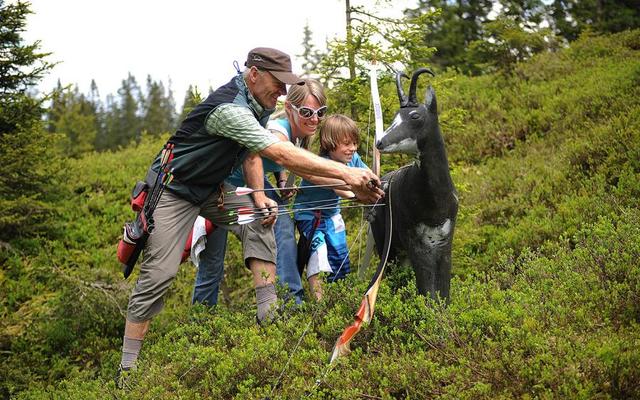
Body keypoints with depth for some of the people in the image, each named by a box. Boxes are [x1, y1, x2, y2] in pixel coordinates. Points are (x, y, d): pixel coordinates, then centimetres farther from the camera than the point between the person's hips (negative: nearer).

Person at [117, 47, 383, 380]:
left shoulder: (259, 104, -2)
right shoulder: (230, 108, -33)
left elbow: (252, 151, 10)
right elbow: (282, 155, -41)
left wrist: (258, 196, -7)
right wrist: (345, 173, -45)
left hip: (211, 187, 9)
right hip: (173, 188, -9)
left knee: (259, 221, -10)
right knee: (158, 274, -13)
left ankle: (269, 312, -11)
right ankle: (127, 369, -7)